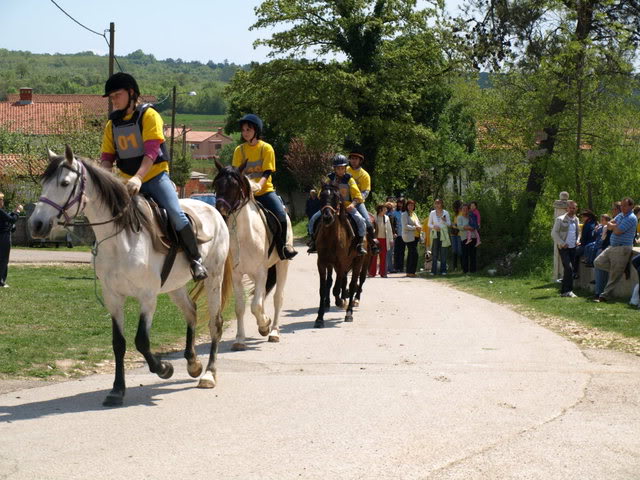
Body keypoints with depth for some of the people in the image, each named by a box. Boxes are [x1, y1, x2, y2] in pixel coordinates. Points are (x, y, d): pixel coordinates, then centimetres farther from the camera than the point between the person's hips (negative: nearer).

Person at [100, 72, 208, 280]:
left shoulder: (148, 115, -7)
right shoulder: (112, 124, 10)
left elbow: (152, 149, -18)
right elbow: (107, 157, 6)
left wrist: (138, 178, -31)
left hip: (155, 176, -5)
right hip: (128, 182, 6)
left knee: (175, 214, -22)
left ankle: (195, 259, -12)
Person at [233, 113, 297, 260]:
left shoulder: (266, 148, 0)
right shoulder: (239, 150, 5)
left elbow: (267, 172, -8)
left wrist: (258, 185, -26)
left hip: (265, 190, -2)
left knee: (281, 215, -20)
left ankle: (283, 245, -1)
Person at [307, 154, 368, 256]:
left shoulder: (349, 179, -3)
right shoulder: (330, 178, 2)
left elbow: (357, 195, -7)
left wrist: (353, 204, -26)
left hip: (347, 206, -2)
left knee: (360, 220, -26)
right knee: (313, 219, -13)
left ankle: (360, 244, -15)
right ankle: (313, 242, 0)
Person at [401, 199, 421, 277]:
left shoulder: (414, 214, 19)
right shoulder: (405, 214, -5)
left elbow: (418, 223, 23)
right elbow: (405, 226, -13)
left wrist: (419, 227, 0)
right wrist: (415, 227, -16)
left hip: (415, 236, 9)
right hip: (409, 236, -9)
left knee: (411, 254, 10)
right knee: (414, 254, -15)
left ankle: (409, 272, 13)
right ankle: (411, 272, -13)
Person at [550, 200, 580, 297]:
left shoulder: (576, 220, 12)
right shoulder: (560, 219, -6)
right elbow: (554, 233, -6)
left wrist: (577, 241, 7)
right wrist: (562, 243, -13)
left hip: (573, 248, 6)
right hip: (564, 248, -6)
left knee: (570, 269, 5)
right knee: (568, 268, -17)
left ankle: (564, 291, 13)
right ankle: (568, 291, -13)